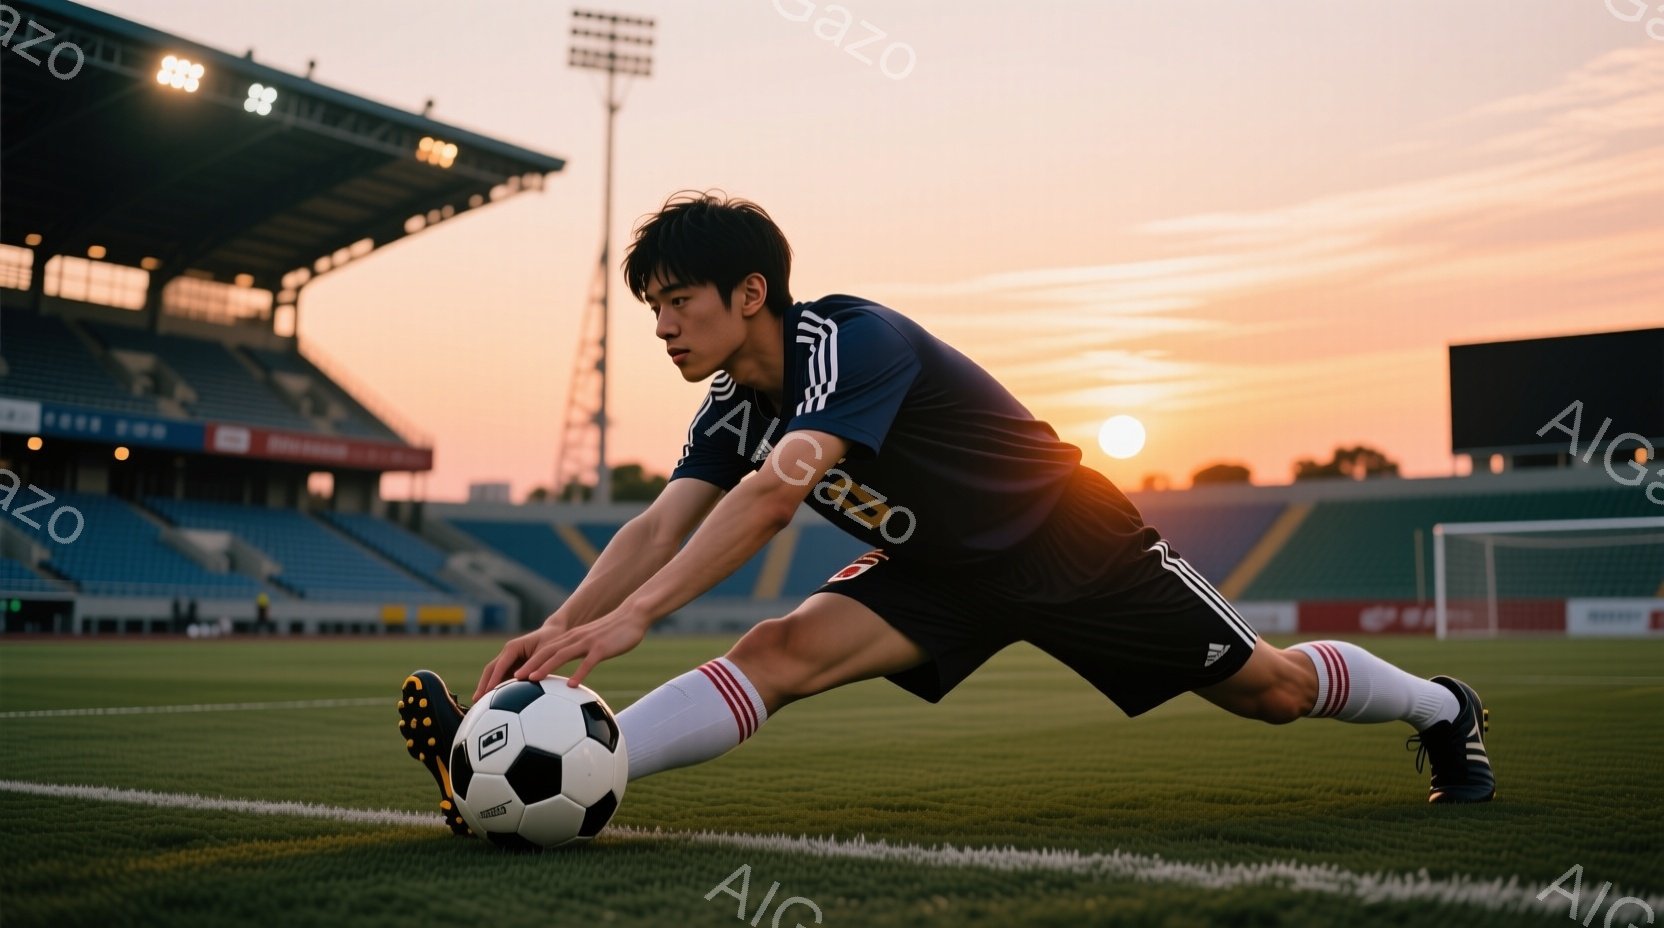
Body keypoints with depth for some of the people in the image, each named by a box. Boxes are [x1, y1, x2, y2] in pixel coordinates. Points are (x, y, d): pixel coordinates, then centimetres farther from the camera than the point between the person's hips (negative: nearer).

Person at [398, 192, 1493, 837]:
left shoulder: (852, 337, -31)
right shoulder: (733, 409, -5)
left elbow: (780, 490, -44)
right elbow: (663, 525, -13)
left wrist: (633, 615, -50)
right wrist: (556, 630, -29)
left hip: (1071, 545, -5)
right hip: (944, 573, 6)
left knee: (1274, 689, 7)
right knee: (783, 650, -19)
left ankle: (1445, 707, 37)